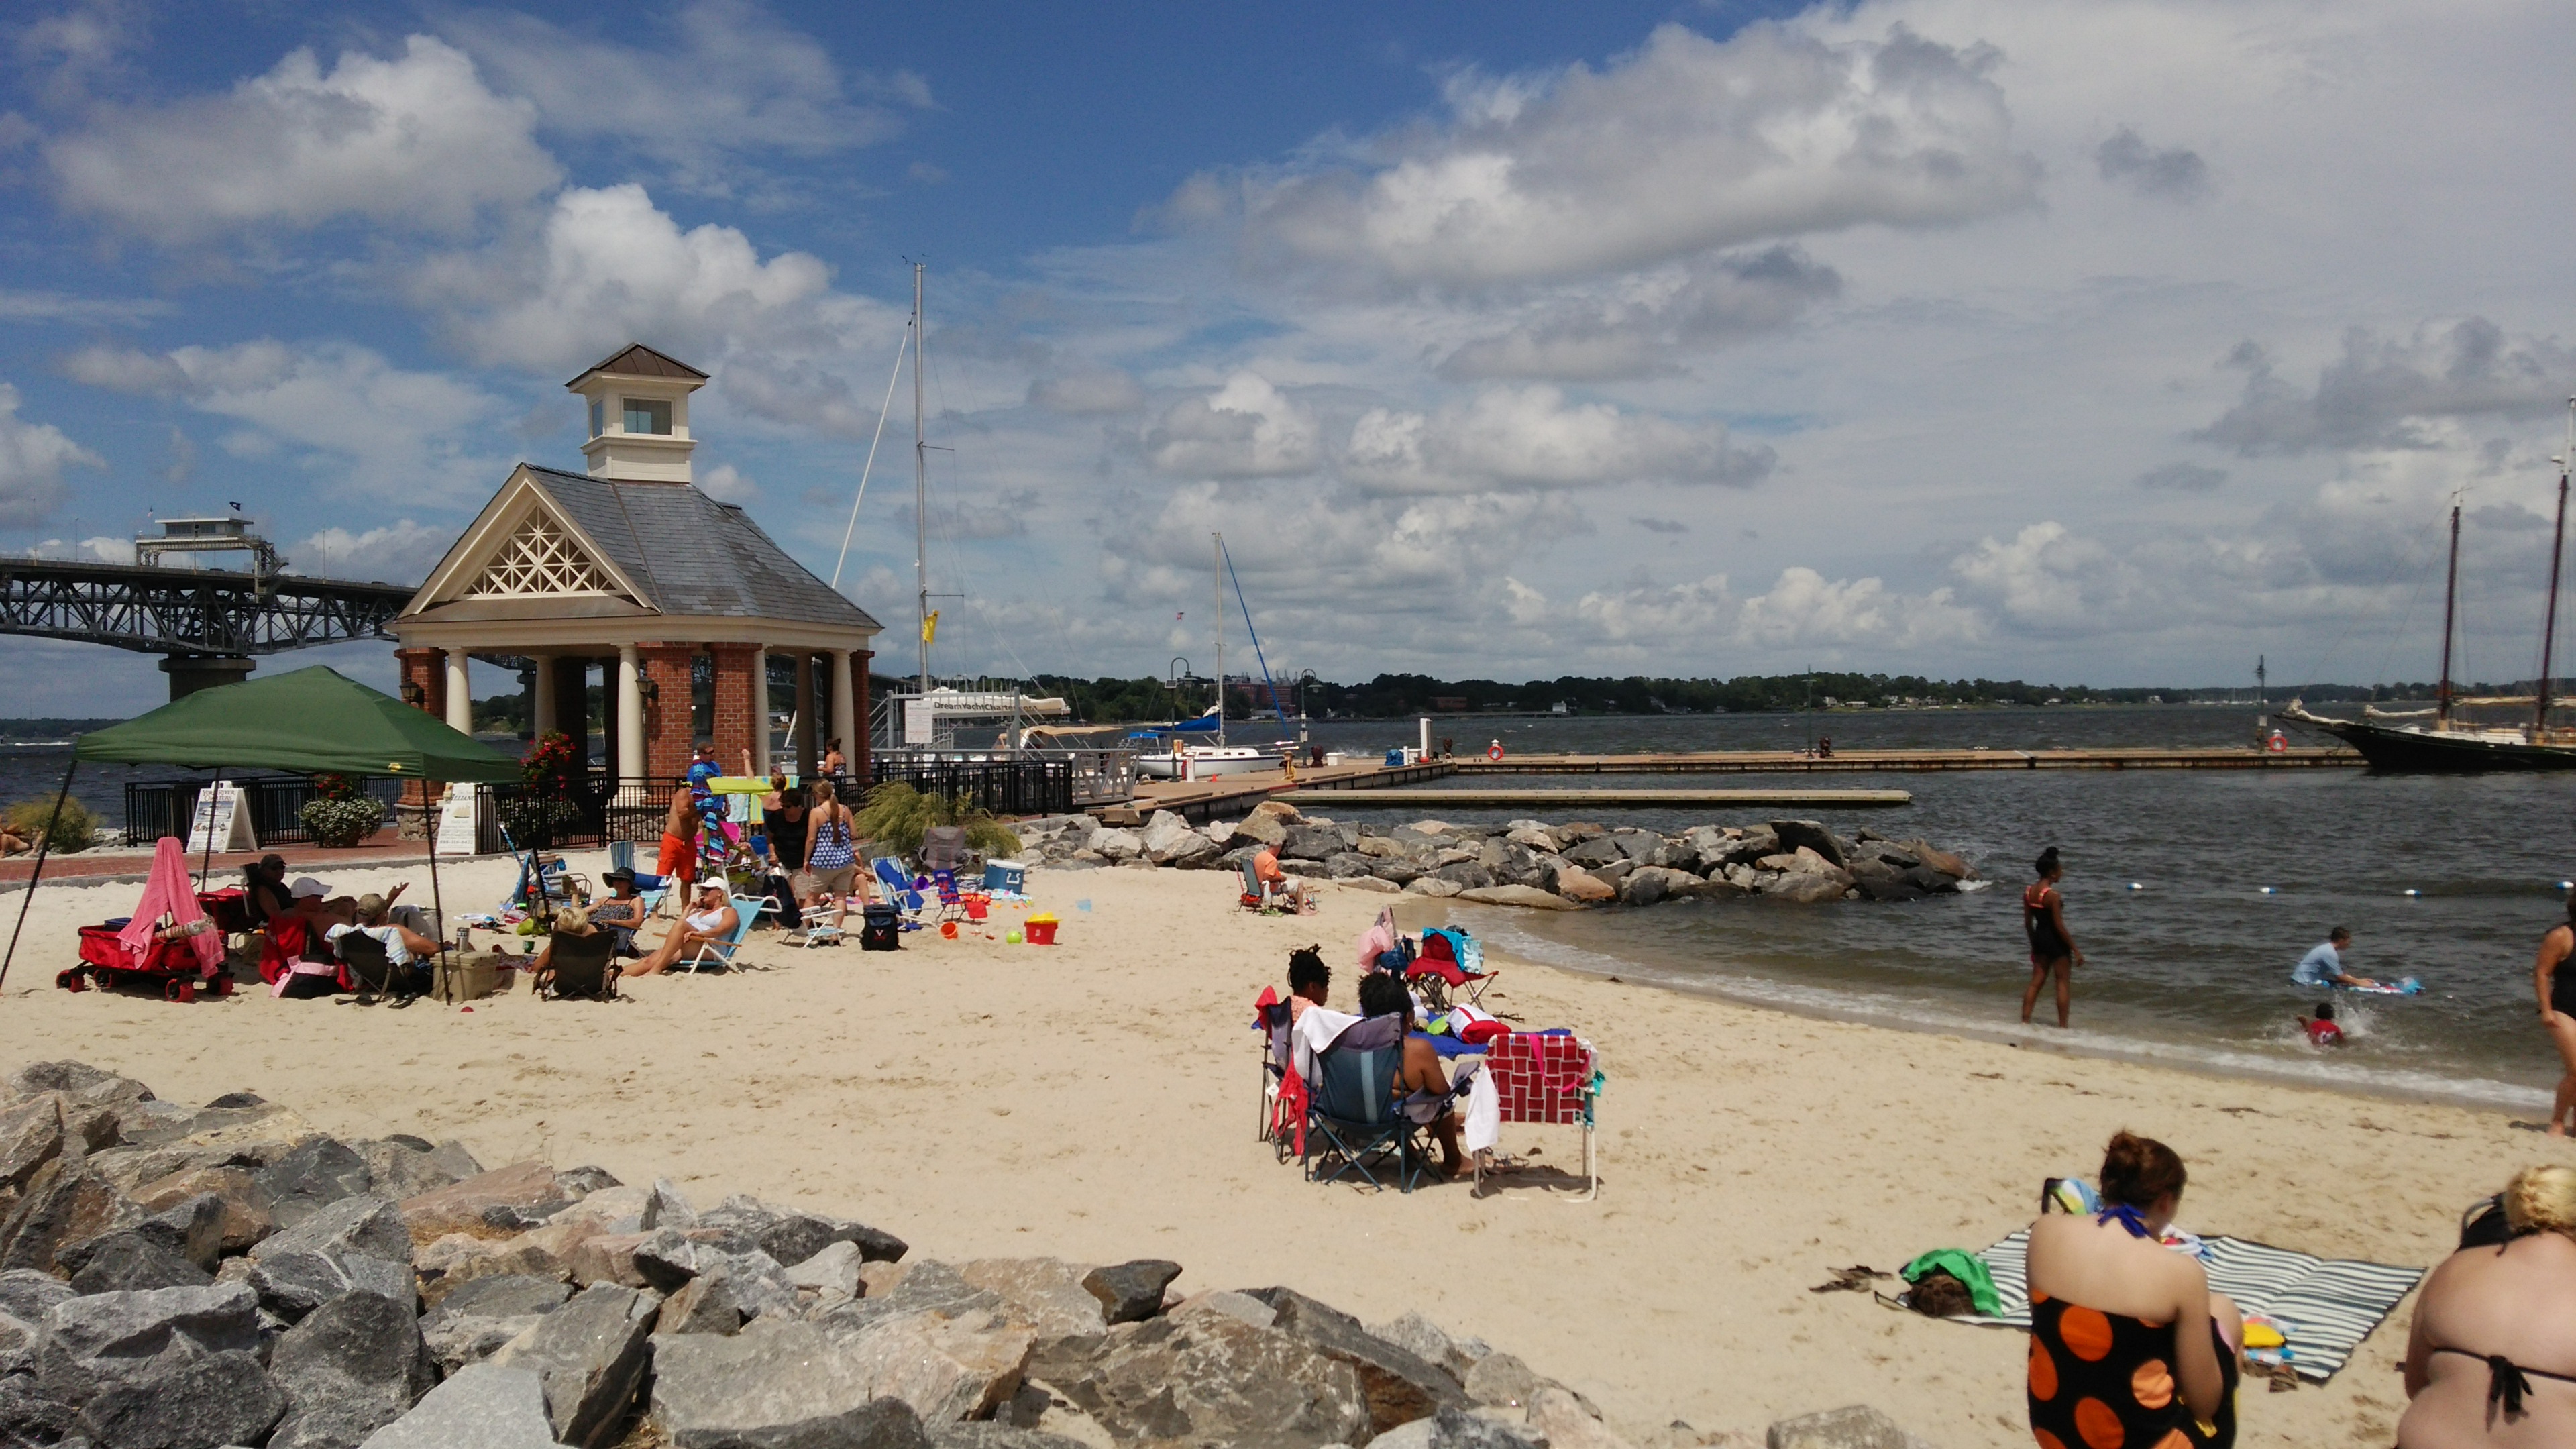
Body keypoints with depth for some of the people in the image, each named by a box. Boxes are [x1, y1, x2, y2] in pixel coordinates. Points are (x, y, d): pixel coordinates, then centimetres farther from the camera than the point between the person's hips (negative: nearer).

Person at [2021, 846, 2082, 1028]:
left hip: (2039, 938, 7)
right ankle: (2063, 1026, 9)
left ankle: (2025, 1021, 13)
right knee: (2063, 982, 6)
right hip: (2056, 940, -7)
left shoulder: (2028, 891, 1)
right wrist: (2076, 950, -13)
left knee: (2036, 982, 14)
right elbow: (2059, 926, -19)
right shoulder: (2052, 895, -20)